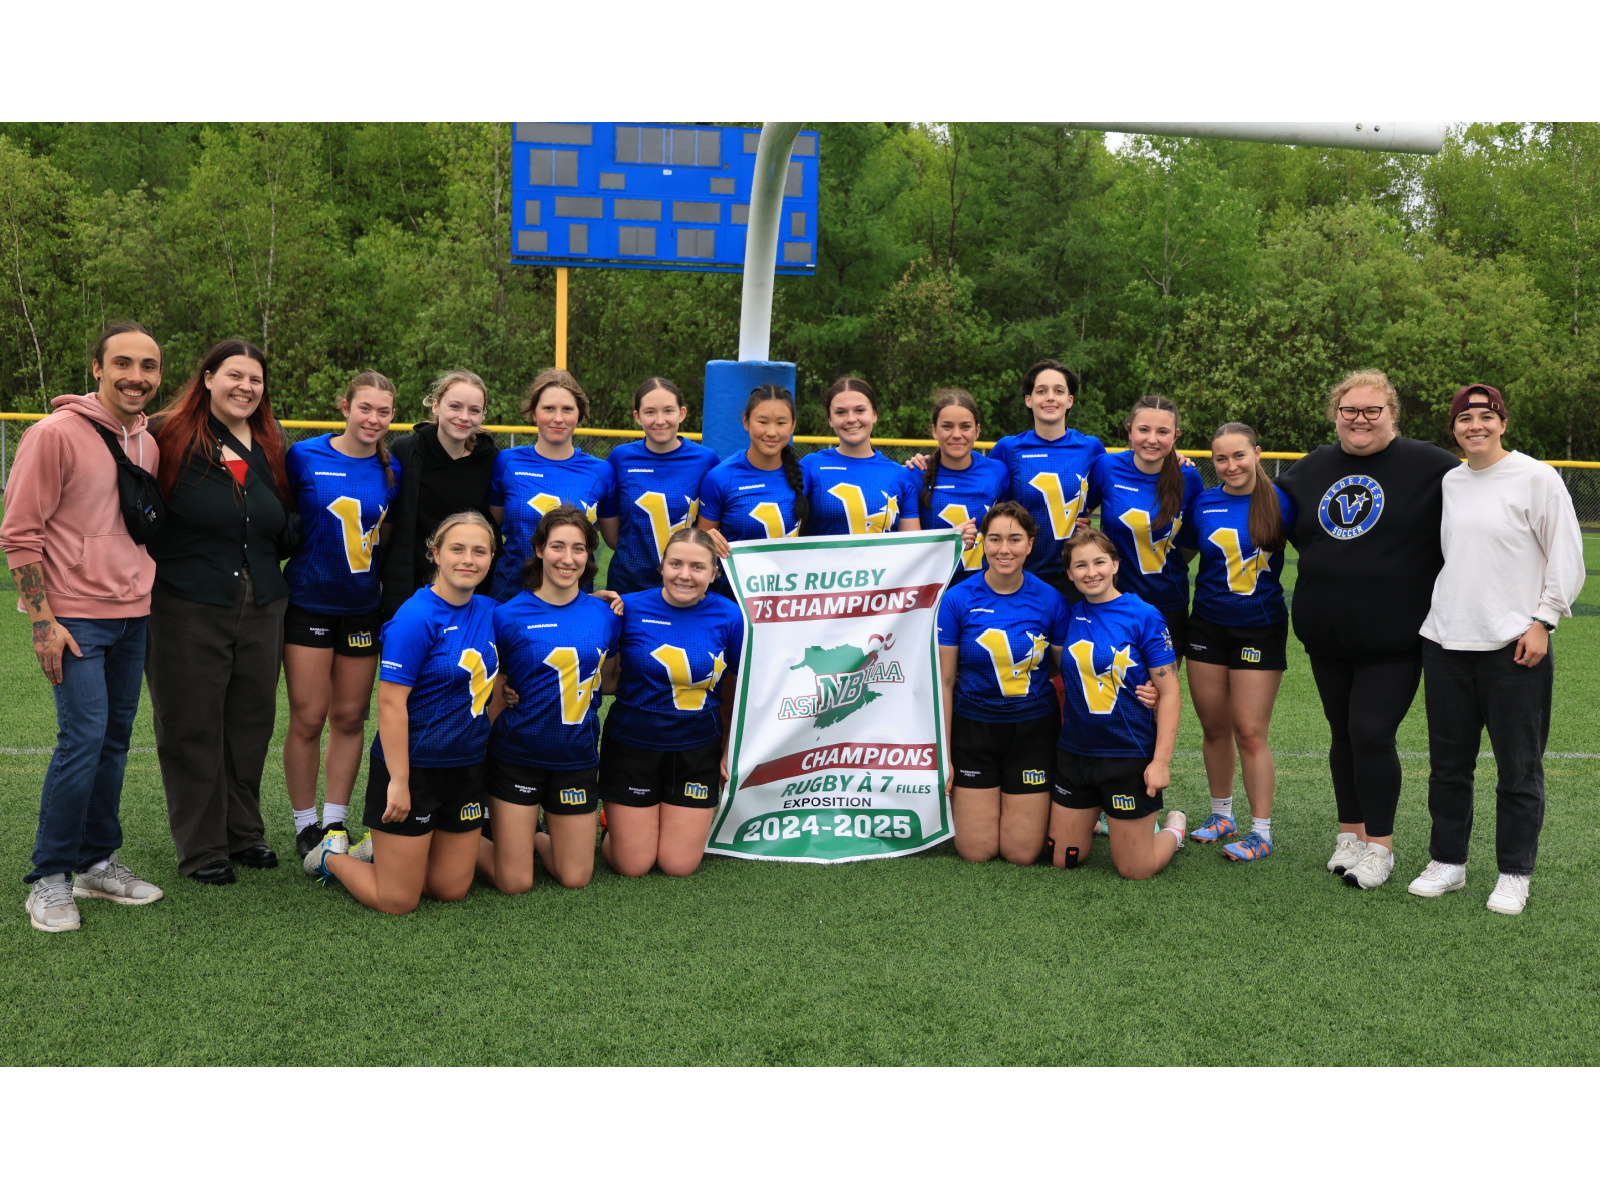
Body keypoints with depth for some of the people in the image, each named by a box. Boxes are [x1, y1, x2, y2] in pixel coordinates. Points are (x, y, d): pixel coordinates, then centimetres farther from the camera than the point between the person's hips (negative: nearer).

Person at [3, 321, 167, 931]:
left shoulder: (149, 444, 10)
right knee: (84, 735, -11)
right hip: (76, 616, -6)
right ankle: (49, 879, 2)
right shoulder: (56, 434, -10)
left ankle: (97, 862, 21)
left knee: (115, 738, 10)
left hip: (133, 616, 7)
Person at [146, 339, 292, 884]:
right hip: (187, 610, -5)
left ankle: (244, 832, 27)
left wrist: (303, 534, 4)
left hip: (261, 611, 5)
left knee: (250, 724, 12)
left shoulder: (269, 450, 13)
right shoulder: (171, 436, -5)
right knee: (192, 729, 4)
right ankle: (201, 848, 16)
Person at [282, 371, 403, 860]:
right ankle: (305, 824, 14)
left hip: (363, 606, 3)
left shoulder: (391, 470, 3)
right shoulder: (304, 456, -6)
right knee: (308, 719, -1)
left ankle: (335, 821, 20)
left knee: (350, 717, 7)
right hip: (308, 603, -3)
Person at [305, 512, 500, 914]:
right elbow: (391, 703, -21)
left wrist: (486, 742, 14)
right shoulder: (416, 618, -18)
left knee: (452, 889, 14)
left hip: (466, 767, 7)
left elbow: (494, 686, 18)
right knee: (398, 901, 2)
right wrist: (398, 782, -22)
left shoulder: (488, 611, 3)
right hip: (413, 767, -7)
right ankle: (332, 853, 28)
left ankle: (380, 846, 35)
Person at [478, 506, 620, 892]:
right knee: (515, 883, 1)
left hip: (577, 757, 3)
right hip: (518, 755, -3)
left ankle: (535, 836, 35)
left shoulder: (606, 615, -1)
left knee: (575, 878, 8)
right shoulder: (508, 615, -11)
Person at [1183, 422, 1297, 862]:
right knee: (1214, 727, 9)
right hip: (1208, 625, 3)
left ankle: (1261, 830, 8)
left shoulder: (1280, 502, -7)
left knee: (1250, 732, -3)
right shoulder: (1202, 505, 1)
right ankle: (1221, 815, 27)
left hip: (1261, 628, -3)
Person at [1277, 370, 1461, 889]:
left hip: (1393, 638, -5)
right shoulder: (1310, 469, 10)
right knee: (1344, 734, 14)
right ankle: (1350, 832, 28)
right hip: (1326, 636, 5)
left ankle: (1379, 844, 9)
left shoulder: (1427, 465, -5)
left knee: (1372, 734, -7)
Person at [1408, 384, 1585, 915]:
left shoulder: (1537, 478, -5)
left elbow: (1567, 557, -5)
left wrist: (1542, 620, -10)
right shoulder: (1449, 482, 12)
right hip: (1446, 642, 5)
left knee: (1519, 769, 2)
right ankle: (1448, 862, 23)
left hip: (1514, 648, -5)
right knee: (1447, 764, 11)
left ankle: (1514, 874, 14)